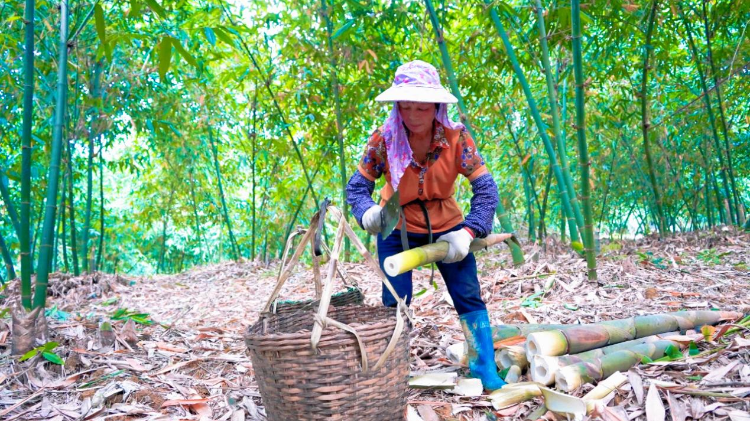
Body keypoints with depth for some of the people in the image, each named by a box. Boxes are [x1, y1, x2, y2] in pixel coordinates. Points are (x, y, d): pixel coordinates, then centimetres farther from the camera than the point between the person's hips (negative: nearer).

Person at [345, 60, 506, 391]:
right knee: (395, 302, -4)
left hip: (446, 226, 1)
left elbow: (485, 188, -19)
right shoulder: (384, 139, -20)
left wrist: (468, 232, -31)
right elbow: (357, 186, -15)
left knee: (469, 298, -1)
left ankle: (485, 372, 13)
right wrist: (366, 213, -37)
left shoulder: (456, 137, -20)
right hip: (397, 230, 0)